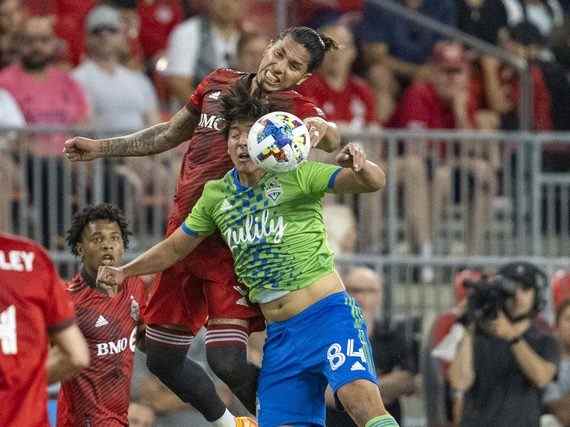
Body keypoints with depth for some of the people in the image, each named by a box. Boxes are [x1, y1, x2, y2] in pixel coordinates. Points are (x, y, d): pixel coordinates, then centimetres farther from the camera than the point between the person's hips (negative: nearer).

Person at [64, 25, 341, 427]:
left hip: (234, 244, -6)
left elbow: (330, 138, -32)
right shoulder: (219, 84, 7)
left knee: (227, 361, -21)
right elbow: (170, 134, 22)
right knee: (163, 359, 13)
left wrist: (322, 132, -55)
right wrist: (100, 148, 22)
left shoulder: (295, 107, -9)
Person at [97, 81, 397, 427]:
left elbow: (375, 182, -15)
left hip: (327, 313, -6)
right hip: (280, 334, 6)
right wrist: (125, 271, 13)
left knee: (360, 397, -29)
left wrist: (361, 167, -37)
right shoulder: (216, 195, 11)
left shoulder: (298, 176, -5)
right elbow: (176, 247, 25)